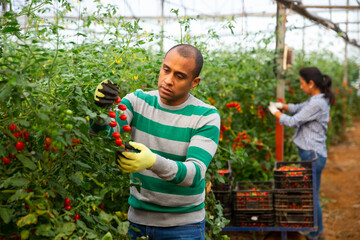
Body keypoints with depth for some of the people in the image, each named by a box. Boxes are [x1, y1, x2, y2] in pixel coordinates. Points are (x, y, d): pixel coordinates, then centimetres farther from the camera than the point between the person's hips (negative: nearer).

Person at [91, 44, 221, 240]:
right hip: (137, 218, 3)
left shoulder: (207, 117, -12)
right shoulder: (138, 101, -1)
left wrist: (153, 161, -39)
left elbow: (195, 174, -22)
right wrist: (100, 106, -35)